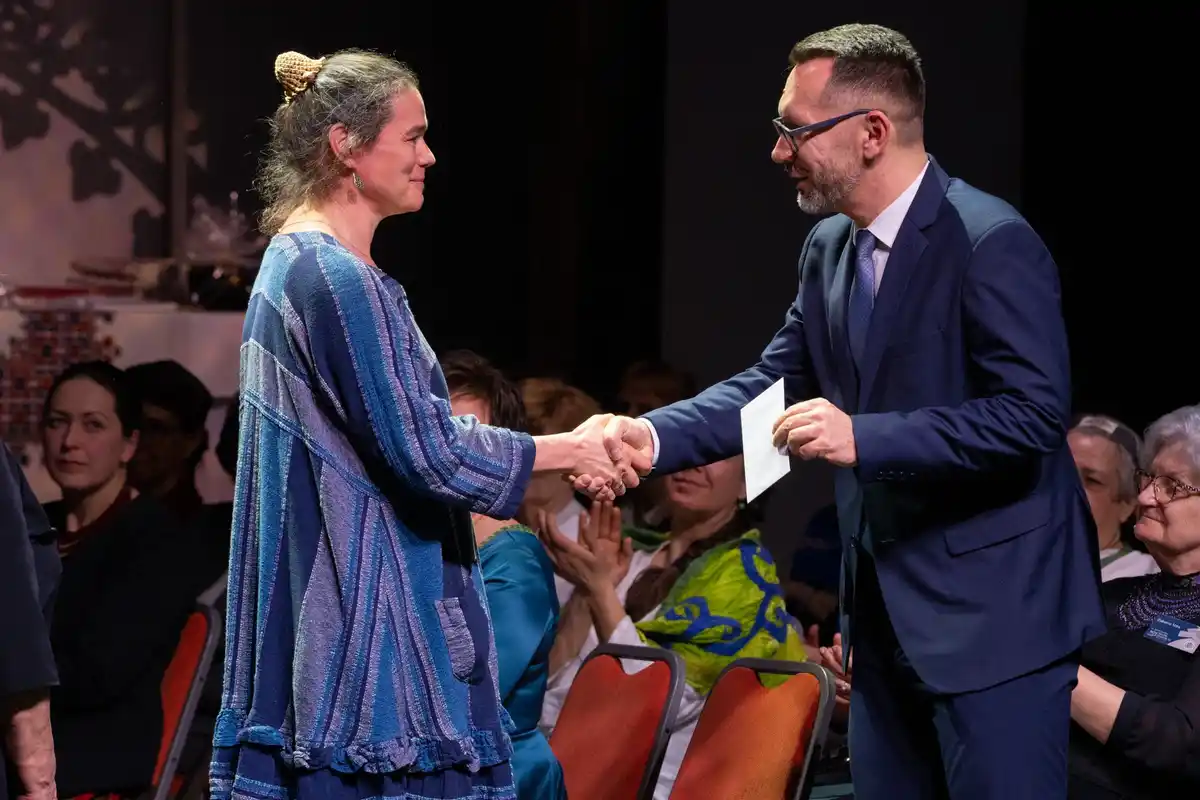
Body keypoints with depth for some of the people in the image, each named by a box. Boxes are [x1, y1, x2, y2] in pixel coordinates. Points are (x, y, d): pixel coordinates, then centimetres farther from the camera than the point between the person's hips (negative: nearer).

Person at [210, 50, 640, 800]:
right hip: (372, 625, -10)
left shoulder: (295, 262, 13)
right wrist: (567, 451, -7)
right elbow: (427, 453, -20)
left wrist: (564, 452, 13)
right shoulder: (338, 280, -17)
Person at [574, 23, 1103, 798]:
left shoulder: (992, 242, -17)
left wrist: (864, 437, -29)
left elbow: (1035, 412, -23)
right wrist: (652, 435, -7)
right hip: (886, 610, 9)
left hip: (993, 612, -9)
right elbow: (773, 383, 10)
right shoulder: (831, 247, 10)